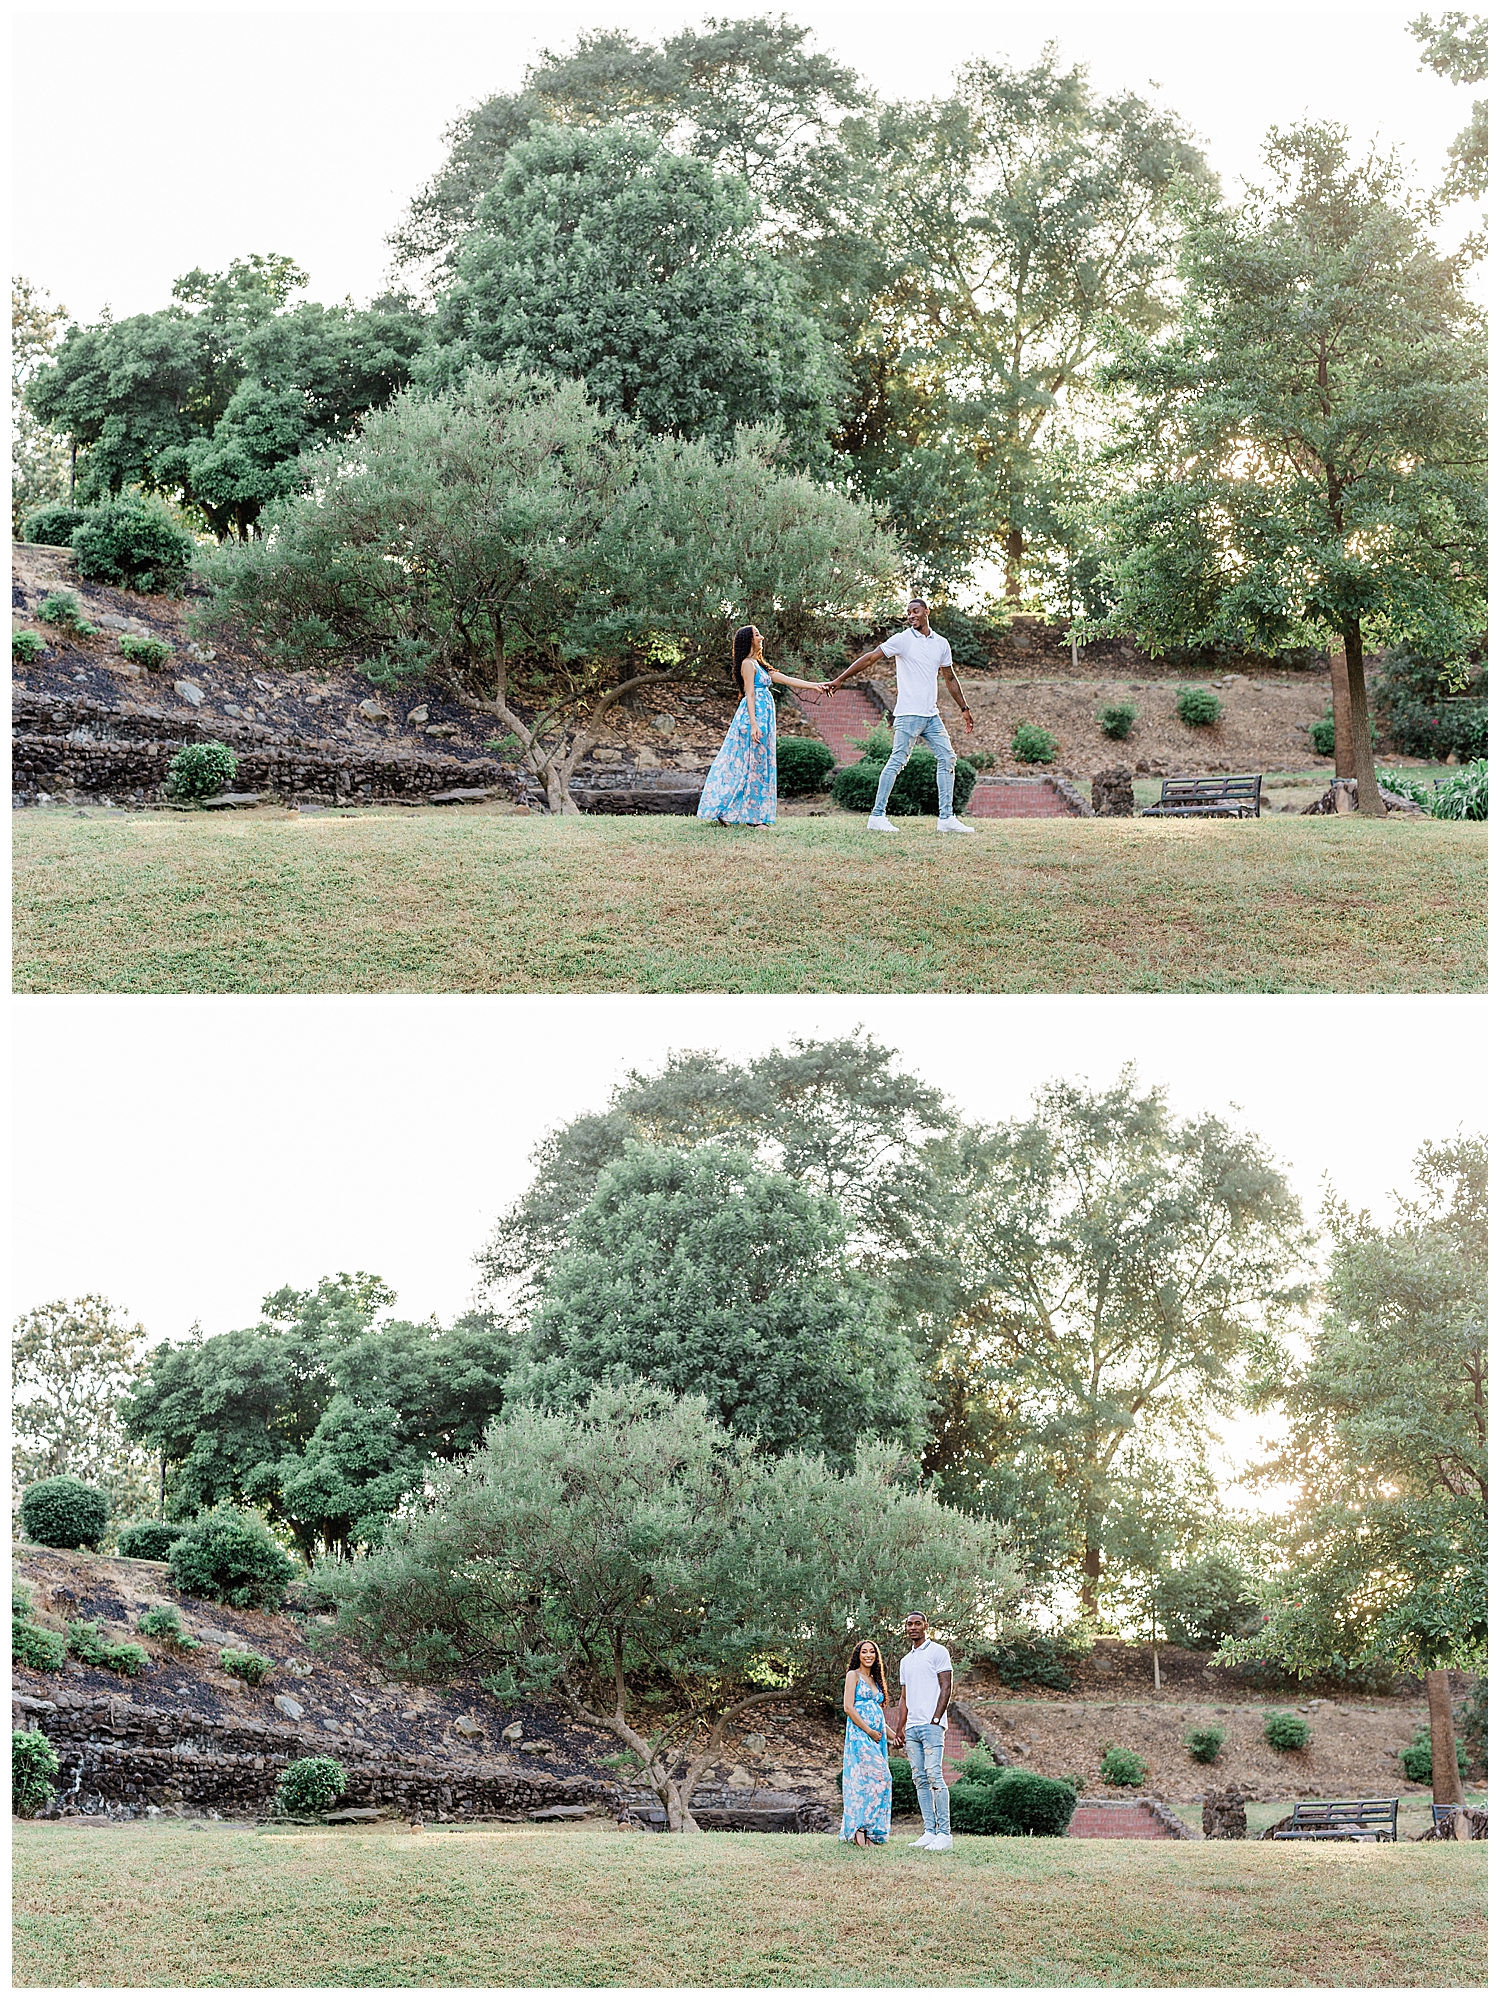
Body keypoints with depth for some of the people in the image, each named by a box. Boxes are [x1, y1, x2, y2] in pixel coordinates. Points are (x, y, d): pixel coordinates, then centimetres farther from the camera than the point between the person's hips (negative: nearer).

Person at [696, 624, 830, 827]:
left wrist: (812, 685, 17)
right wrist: (753, 724, -21)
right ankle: (752, 816, -5)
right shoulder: (748, 664, -8)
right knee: (753, 765, -7)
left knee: (757, 766, 9)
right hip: (755, 715, -10)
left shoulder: (758, 664, 20)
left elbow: (784, 679, 20)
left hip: (763, 717, 10)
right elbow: (750, 694, -15)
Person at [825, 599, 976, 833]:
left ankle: (946, 818, 5)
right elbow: (871, 658, -6)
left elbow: (950, 677, 22)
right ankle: (877, 816, -3)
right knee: (897, 761, -7)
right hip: (909, 714, -6)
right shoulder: (902, 640, -4)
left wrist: (964, 708, 21)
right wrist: (840, 680, -10)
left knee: (947, 759, 2)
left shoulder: (941, 643, 12)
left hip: (932, 715, 6)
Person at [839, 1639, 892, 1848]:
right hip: (859, 1735, -8)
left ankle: (870, 1832, 1)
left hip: (876, 1736, 8)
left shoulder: (875, 1680, 22)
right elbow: (848, 1707, -10)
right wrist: (869, 1730, -12)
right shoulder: (853, 1675, 0)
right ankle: (861, 1828, -19)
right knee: (877, 1776, -20)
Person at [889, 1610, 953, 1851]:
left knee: (934, 1776, -14)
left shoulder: (937, 1652, 1)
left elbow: (946, 1688, -6)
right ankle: (929, 1832, 4)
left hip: (931, 1725, -8)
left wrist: (935, 1720, -14)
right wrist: (898, 1730, 15)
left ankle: (944, 1833, -14)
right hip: (911, 1727, 8)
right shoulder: (906, 1661, 22)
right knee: (919, 1779, 3)